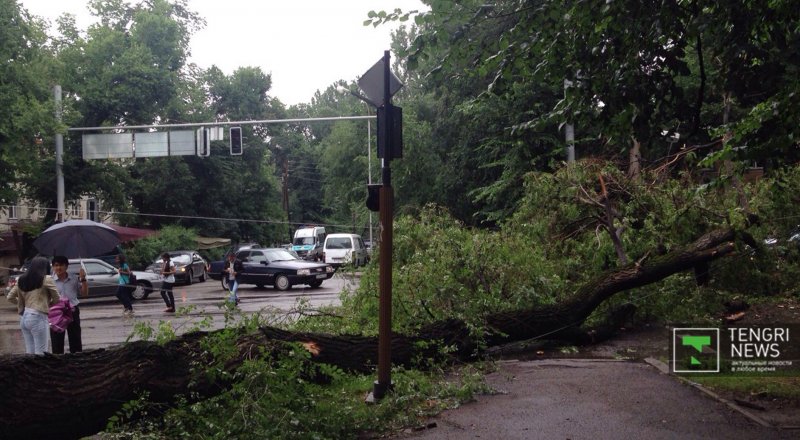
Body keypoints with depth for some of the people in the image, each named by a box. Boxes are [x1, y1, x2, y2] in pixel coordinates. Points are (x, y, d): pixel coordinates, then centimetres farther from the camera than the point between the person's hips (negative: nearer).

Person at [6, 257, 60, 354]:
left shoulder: (22, 280, 11)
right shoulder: (46, 279, -6)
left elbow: (10, 297, 17)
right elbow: (57, 299, 0)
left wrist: (22, 304, 18)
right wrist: (48, 304, 16)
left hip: (23, 318, 7)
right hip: (38, 317, -7)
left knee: (30, 352, 12)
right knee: (40, 353, -4)